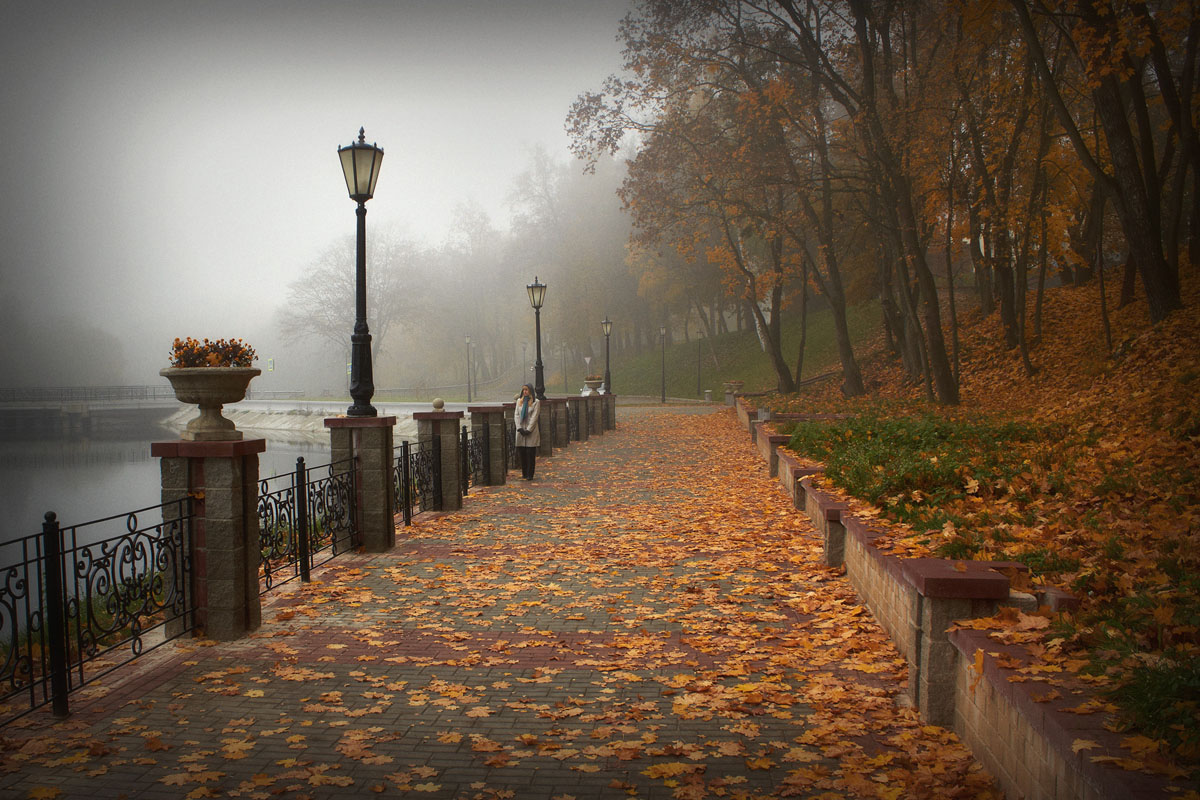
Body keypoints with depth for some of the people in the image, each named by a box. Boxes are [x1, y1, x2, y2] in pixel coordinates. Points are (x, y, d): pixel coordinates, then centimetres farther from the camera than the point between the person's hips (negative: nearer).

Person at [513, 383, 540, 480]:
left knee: (530, 453, -4)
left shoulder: (536, 402, -2)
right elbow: (516, 415, 7)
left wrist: (528, 430, -13)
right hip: (521, 431, 4)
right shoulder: (519, 401, 12)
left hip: (531, 431, -4)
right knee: (522, 453, 3)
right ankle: (524, 473, 13)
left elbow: (534, 417, -7)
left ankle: (530, 475, -1)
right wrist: (519, 428, -5)